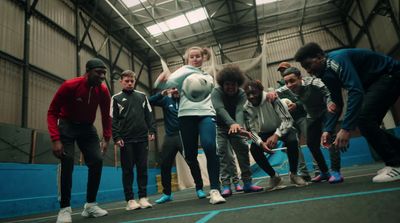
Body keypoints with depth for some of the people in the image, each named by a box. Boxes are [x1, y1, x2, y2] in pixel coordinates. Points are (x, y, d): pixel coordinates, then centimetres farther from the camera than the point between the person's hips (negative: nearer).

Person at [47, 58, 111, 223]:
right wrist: (55, 139, -28)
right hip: (67, 126, -3)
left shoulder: (103, 91, -10)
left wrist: (106, 138, -3)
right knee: (67, 163, -18)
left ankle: (90, 205, 3)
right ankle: (65, 208, -4)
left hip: (87, 128, 4)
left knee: (97, 161, -9)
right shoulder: (69, 85, -22)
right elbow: (52, 112, -18)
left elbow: (106, 116, 3)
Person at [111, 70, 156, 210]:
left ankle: (143, 197, 11)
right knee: (128, 170, 2)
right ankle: (130, 200, 9)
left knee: (142, 168, 3)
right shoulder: (116, 98, 8)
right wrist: (116, 138, -9)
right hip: (126, 140, -2)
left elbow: (149, 115, 10)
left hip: (142, 138, 2)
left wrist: (152, 131, -2)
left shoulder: (142, 96, 14)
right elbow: (113, 120, 2)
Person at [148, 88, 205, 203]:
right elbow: (150, 101, -3)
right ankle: (167, 193, 19)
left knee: (192, 162, -6)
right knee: (165, 165, 6)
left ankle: (199, 189, 9)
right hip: (170, 137, 2)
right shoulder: (166, 100, 7)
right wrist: (162, 93, -18)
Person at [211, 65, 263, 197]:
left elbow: (240, 110, -30)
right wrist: (232, 123, -54)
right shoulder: (216, 92, -21)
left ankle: (247, 183, 4)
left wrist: (239, 125, -52)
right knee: (223, 152, -14)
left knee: (243, 149, -4)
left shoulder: (241, 94, -14)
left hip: (236, 125, 3)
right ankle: (226, 185, -12)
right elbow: (220, 109, -37)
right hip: (219, 127, -3)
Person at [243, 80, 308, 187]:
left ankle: (293, 174, -7)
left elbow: (287, 119, -28)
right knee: (254, 149, -22)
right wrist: (261, 143, -35)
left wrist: (276, 135, -41)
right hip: (265, 132, 3)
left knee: (292, 141, -32)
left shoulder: (272, 99, -27)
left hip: (282, 128, -2)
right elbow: (251, 129, -17)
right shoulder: (247, 108, -18)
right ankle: (274, 176, 1)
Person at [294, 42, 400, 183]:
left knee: (364, 118, -21)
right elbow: (336, 104, 5)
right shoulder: (327, 75, 1)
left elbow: (356, 92, -37)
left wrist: (346, 128, -40)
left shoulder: (337, 60, -27)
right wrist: (328, 129, -6)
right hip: (374, 81, 9)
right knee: (366, 123, 3)